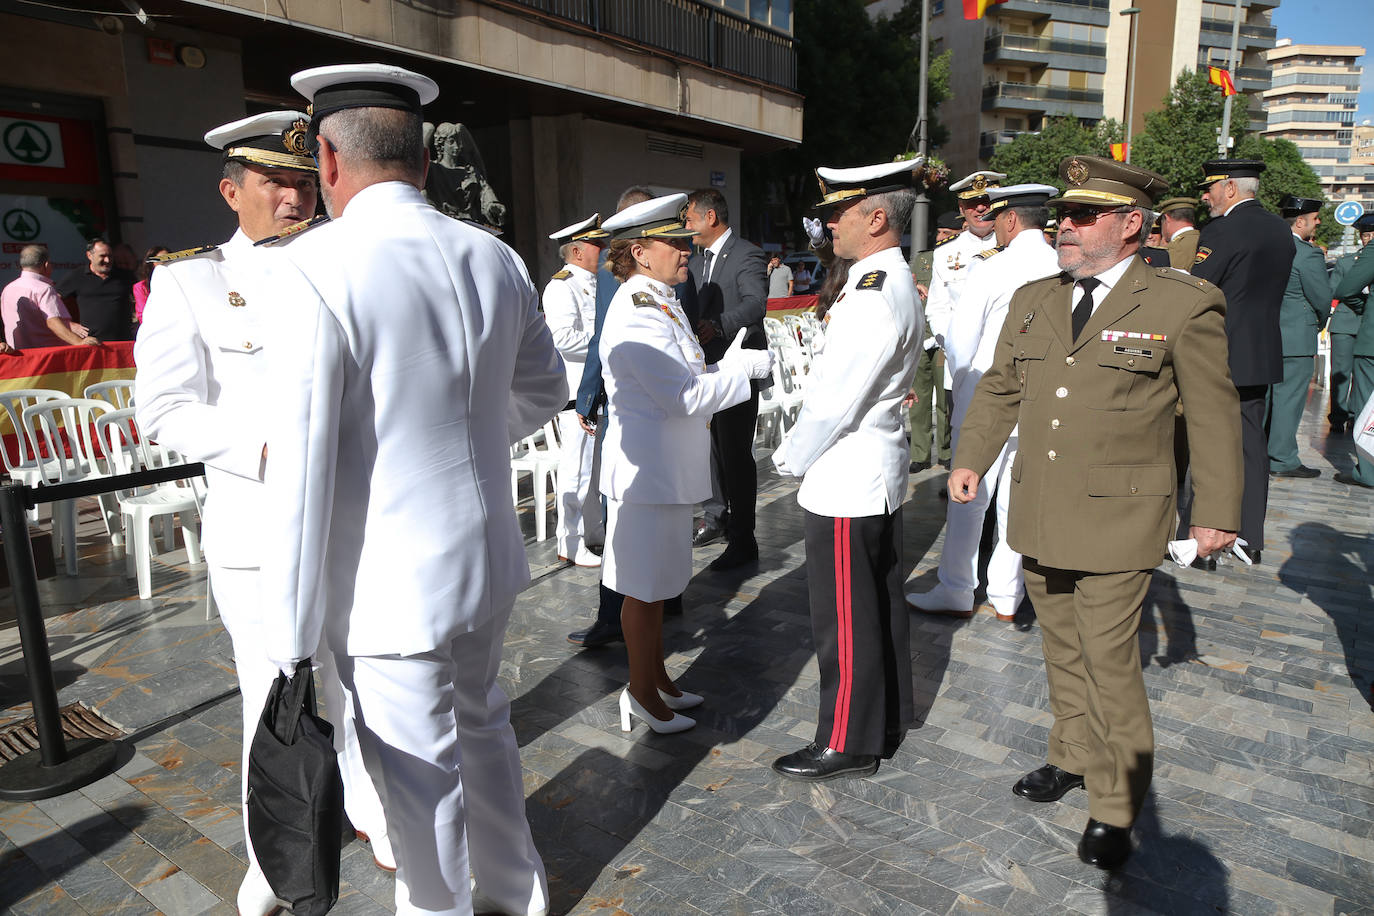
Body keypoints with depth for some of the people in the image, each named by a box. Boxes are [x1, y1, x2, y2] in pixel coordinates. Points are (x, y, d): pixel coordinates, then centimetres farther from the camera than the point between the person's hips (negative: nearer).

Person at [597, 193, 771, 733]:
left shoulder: (659, 303, 13)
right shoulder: (636, 316, -21)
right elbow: (686, 398, -22)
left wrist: (724, 366, 1)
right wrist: (743, 368, -12)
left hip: (667, 467, 10)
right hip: (647, 470, -10)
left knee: (655, 584, 20)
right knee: (643, 589, 5)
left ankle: (656, 680, 35)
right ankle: (642, 695, 21)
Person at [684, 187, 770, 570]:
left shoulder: (747, 256, -13)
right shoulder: (698, 261, 16)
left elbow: (755, 303, -30)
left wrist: (717, 325, -46)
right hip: (707, 368, 8)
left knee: (736, 452, -4)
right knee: (711, 447, 18)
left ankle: (743, 540, 5)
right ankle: (715, 516, 36)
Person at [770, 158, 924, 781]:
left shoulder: (872, 297, -22)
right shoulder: (895, 282, 12)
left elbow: (833, 399, -22)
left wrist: (790, 460, -7)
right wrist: (802, 453, 13)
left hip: (844, 484, -10)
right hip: (877, 474, 10)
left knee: (844, 622, 4)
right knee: (881, 607, 20)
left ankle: (849, 745, 20)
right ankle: (887, 720, 37)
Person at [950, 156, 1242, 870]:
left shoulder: (1185, 305, -5)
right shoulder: (1032, 301, 9)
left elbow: (1214, 415, -1)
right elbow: (998, 389, 15)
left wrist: (1216, 512, -1)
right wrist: (971, 459, 4)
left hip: (1116, 521, -5)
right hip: (1038, 515, 5)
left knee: (1108, 662, 0)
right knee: (1062, 649, 19)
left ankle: (1115, 807, 20)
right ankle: (1073, 757, 40)